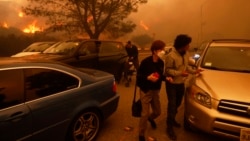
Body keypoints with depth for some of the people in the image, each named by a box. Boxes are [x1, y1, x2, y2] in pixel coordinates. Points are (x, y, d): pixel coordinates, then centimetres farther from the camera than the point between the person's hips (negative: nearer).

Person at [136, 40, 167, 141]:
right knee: (145, 114, -3)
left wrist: (166, 78, -7)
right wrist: (148, 77, -30)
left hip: (156, 90, 6)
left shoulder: (161, 63, 0)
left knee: (157, 112, 17)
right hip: (146, 91, -6)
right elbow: (138, 75, -15)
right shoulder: (146, 62, -19)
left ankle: (150, 118, 55)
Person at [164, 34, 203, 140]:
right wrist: (180, 73, -29)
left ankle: (172, 120, 42)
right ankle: (170, 127, 13)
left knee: (177, 104, 19)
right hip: (172, 84, -7)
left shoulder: (186, 54, 3)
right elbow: (168, 70, -21)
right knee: (172, 105, -2)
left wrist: (193, 71, 1)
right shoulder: (171, 56, -23)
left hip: (181, 83, 8)